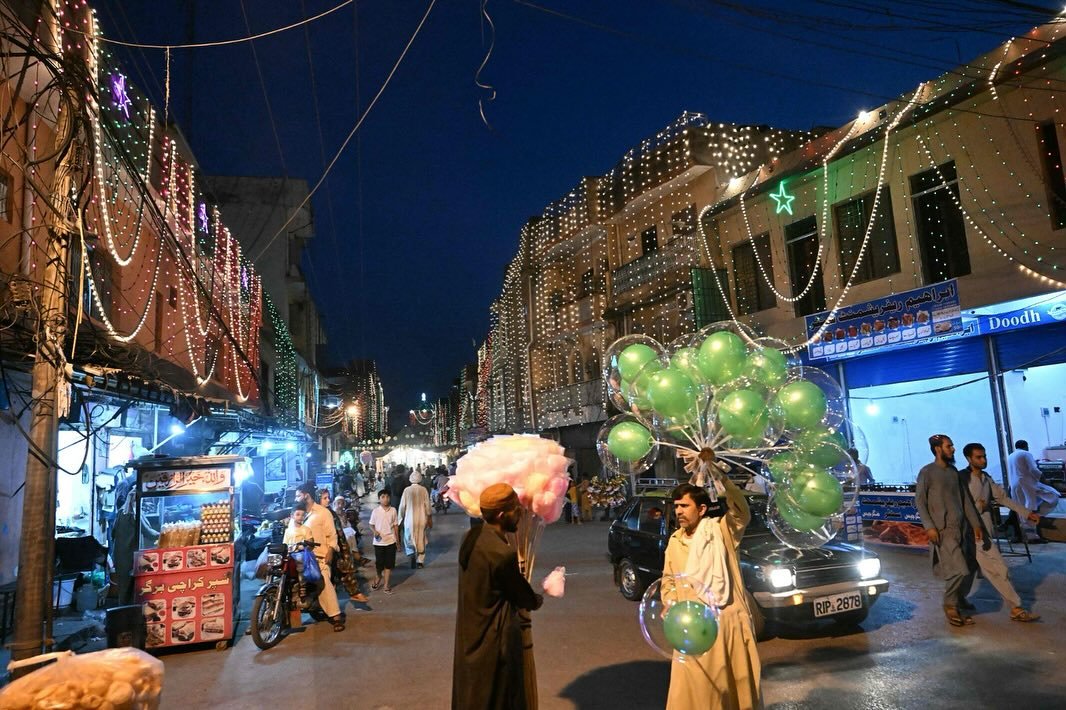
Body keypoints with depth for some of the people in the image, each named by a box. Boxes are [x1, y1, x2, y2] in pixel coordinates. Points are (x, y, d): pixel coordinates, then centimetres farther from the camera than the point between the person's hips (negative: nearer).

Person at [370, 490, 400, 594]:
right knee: (379, 562, 8)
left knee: (389, 563, 4)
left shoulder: (393, 510, -2)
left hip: (390, 541, 1)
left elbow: (395, 526, 6)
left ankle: (386, 584, 15)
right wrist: (375, 532, -18)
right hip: (379, 541, -1)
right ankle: (379, 577, 37)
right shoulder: (375, 511, -7)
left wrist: (397, 539, 8)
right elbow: (371, 525, 3)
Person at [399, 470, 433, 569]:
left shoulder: (407, 490, -7)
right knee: (421, 540, 11)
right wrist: (430, 518, 8)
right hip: (421, 519, 1)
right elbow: (427, 505, -3)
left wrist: (401, 517, 10)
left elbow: (402, 506, -4)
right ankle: (420, 561, 14)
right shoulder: (423, 489, -6)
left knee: (409, 539, 12)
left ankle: (412, 554, -13)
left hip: (410, 519, -1)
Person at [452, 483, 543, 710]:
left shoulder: (471, 537, -4)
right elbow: (524, 597, -11)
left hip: (470, 630, 8)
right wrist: (537, 600, 10)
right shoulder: (503, 553, -28)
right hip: (494, 637, -8)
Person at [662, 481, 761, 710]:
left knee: (739, 682, 13)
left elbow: (741, 513, -25)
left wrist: (720, 478, -40)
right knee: (692, 688, 8)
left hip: (728, 622, -3)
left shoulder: (721, 530, -5)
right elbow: (668, 581, 17)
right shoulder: (674, 542, 9)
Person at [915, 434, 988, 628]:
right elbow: (919, 501, -8)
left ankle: (955, 606, 20)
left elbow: (965, 500, 16)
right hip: (942, 530, -6)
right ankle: (950, 606, 7)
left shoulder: (954, 471, 13)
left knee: (962, 571, 6)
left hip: (961, 528, 6)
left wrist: (976, 524, 10)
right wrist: (929, 526, -15)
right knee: (958, 570, -12)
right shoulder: (927, 472, -6)